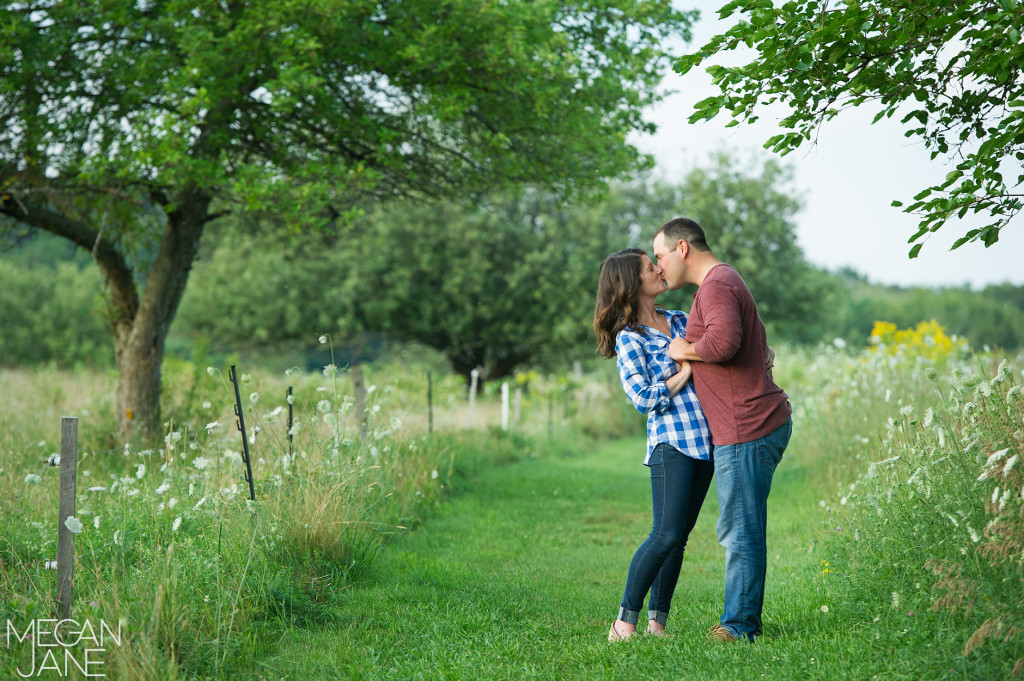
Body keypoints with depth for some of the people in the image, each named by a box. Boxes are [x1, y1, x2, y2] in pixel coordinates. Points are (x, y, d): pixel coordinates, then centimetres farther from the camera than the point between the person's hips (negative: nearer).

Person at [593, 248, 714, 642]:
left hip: (706, 439, 7)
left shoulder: (680, 321, 15)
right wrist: (685, 371, -10)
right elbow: (645, 399, -12)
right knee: (666, 535, -12)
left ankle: (657, 620, 12)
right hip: (672, 441, -7)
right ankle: (625, 620, -2)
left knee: (680, 535, 6)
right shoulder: (629, 339, -5)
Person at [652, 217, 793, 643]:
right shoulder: (726, 282, 23)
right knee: (738, 530, 14)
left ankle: (739, 626, 2)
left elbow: (723, 342, -31)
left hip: (746, 431, -11)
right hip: (760, 423, 11)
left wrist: (685, 350, -12)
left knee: (740, 532, -4)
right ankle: (743, 620, 19)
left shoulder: (716, 286, -12)